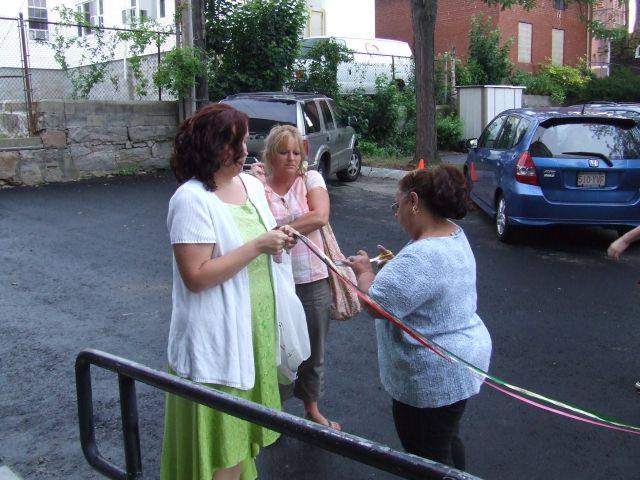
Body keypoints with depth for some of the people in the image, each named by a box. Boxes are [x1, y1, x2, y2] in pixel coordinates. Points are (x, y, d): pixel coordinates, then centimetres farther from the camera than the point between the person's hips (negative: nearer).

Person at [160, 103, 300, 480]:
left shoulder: (252, 185, 5)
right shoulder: (191, 199, -19)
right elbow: (196, 276, -23)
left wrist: (279, 240, -4)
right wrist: (257, 246, -24)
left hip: (256, 329, 7)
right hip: (217, 339, -7)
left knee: (244, 427, 22)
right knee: (220, 438, 8)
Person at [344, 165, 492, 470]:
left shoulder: (422, 257, -30)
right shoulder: (454, 235, 4)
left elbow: (374, 304, -27)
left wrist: (364, 271, -10)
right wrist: (396, 266, 8)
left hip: (432, 379, -10)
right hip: (459, 366, 10)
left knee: (429, 460, 8)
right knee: (447, 441, 29)